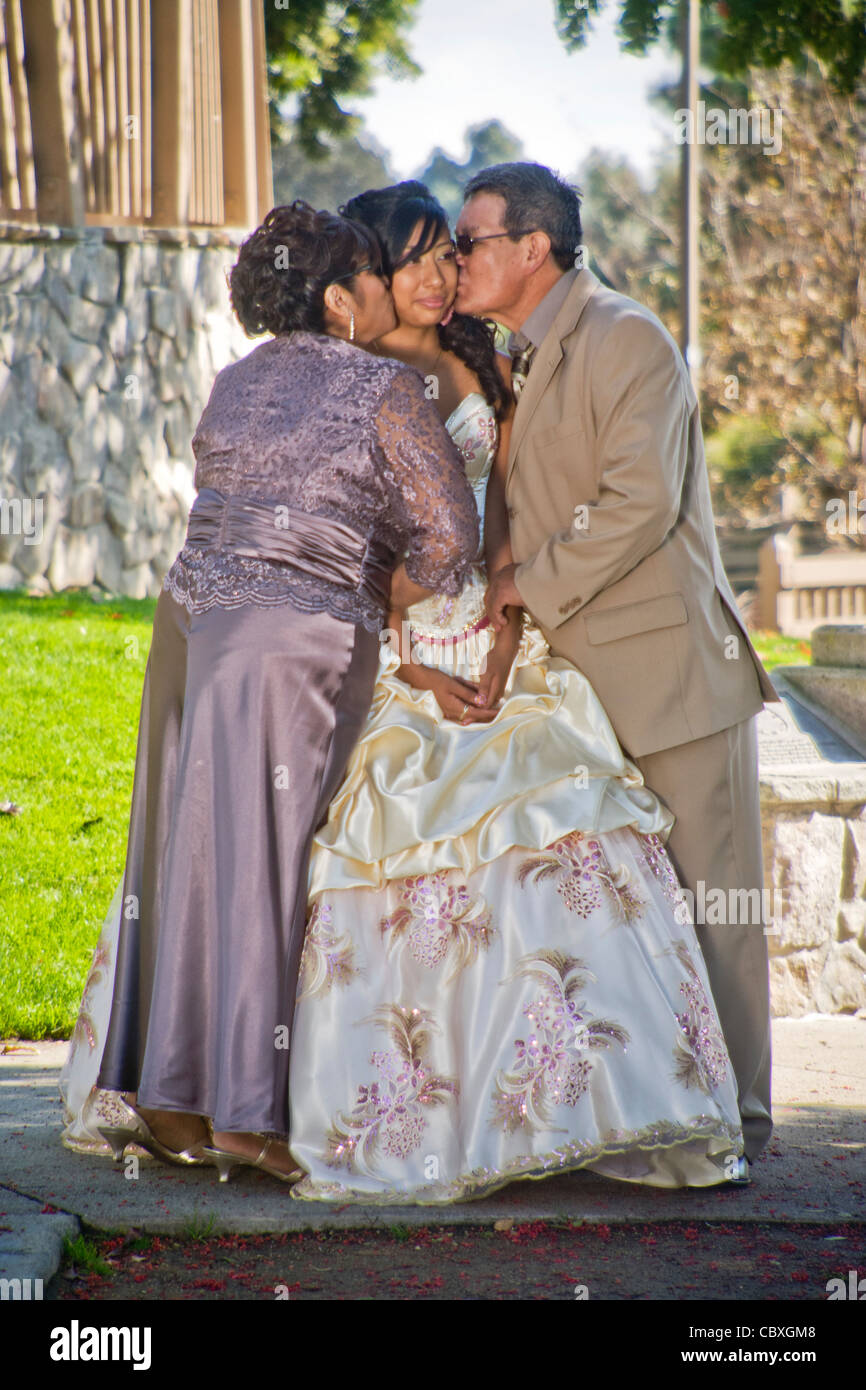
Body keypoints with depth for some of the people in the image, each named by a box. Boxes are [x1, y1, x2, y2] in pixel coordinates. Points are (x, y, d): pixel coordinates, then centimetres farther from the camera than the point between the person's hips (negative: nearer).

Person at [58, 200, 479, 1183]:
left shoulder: (239, 380, 16)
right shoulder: (384, 388, -5)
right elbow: (447, 534, -8)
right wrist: (379, 611, 5)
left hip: (191, 616, 7)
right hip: (294, 643, -7)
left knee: (184, 856, 10)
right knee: (256, 863, -3)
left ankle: (151, 1091, 15)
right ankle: (240, 1112, 2)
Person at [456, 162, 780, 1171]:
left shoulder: (626, 339, -11)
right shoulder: (513, 361, 16)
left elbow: (641, 500, -21)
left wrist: (532, 583, -14)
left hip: (670, 666, -9)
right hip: (577, 673, 9)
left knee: (704, 894, -2)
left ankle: (729, 1118, 5)